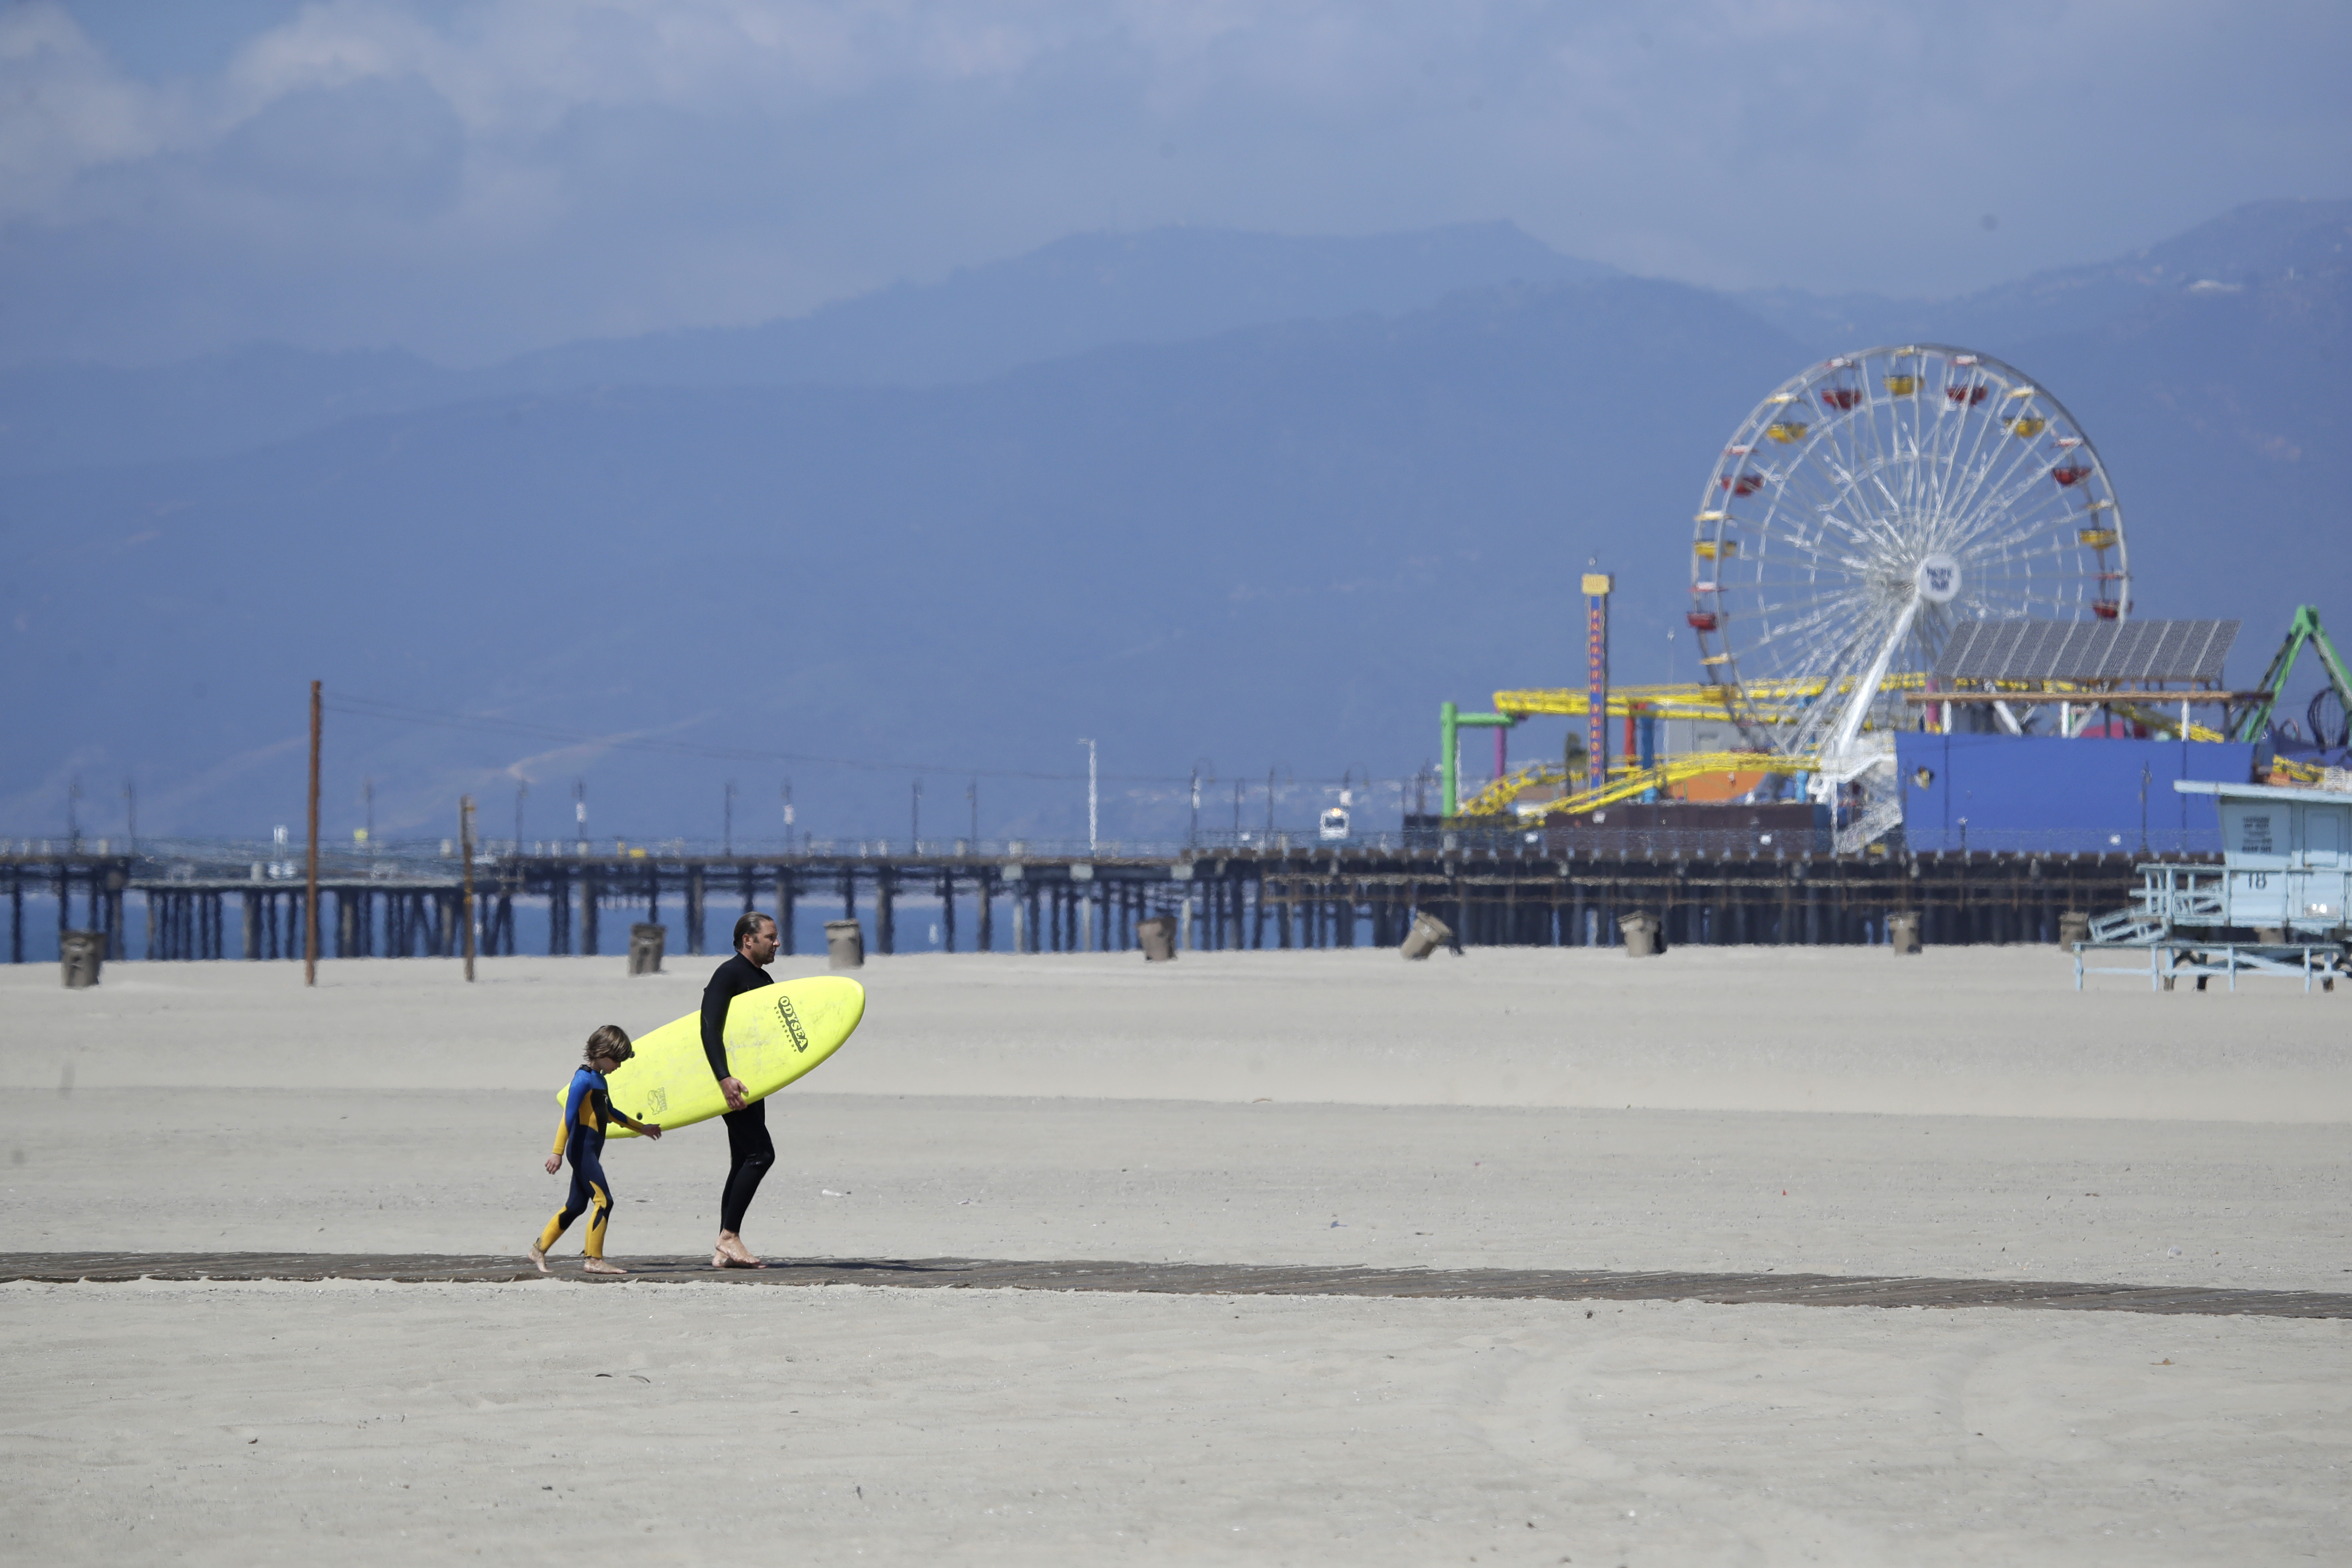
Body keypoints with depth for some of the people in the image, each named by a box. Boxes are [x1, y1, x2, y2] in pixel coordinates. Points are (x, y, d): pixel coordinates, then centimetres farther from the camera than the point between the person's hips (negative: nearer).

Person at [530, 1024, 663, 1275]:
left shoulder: (600, 1080, 17)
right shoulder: (584, 1079, -13)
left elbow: (610, 1113, 32)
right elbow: (569, 1116, -19)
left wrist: (642, 1128, 40)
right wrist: (558, 1152, -25)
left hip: (591, 1152, 10)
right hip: (582, 1149, -10)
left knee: (576, 1205, 11)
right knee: (604, 1200, -14)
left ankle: (540, 1250, 19)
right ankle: (594, 1261, -13)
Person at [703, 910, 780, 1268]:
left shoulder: (763, 980, 18)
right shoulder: (729, 975, -12)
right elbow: (710, 1028, -21)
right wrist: (724, 1077, -30)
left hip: (748, 1082, 10)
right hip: (731, 1081, -10)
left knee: (744, 1163, 8)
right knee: (760, 1153, -17)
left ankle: (724, 1252, 10)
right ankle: (729, 1236, -14)